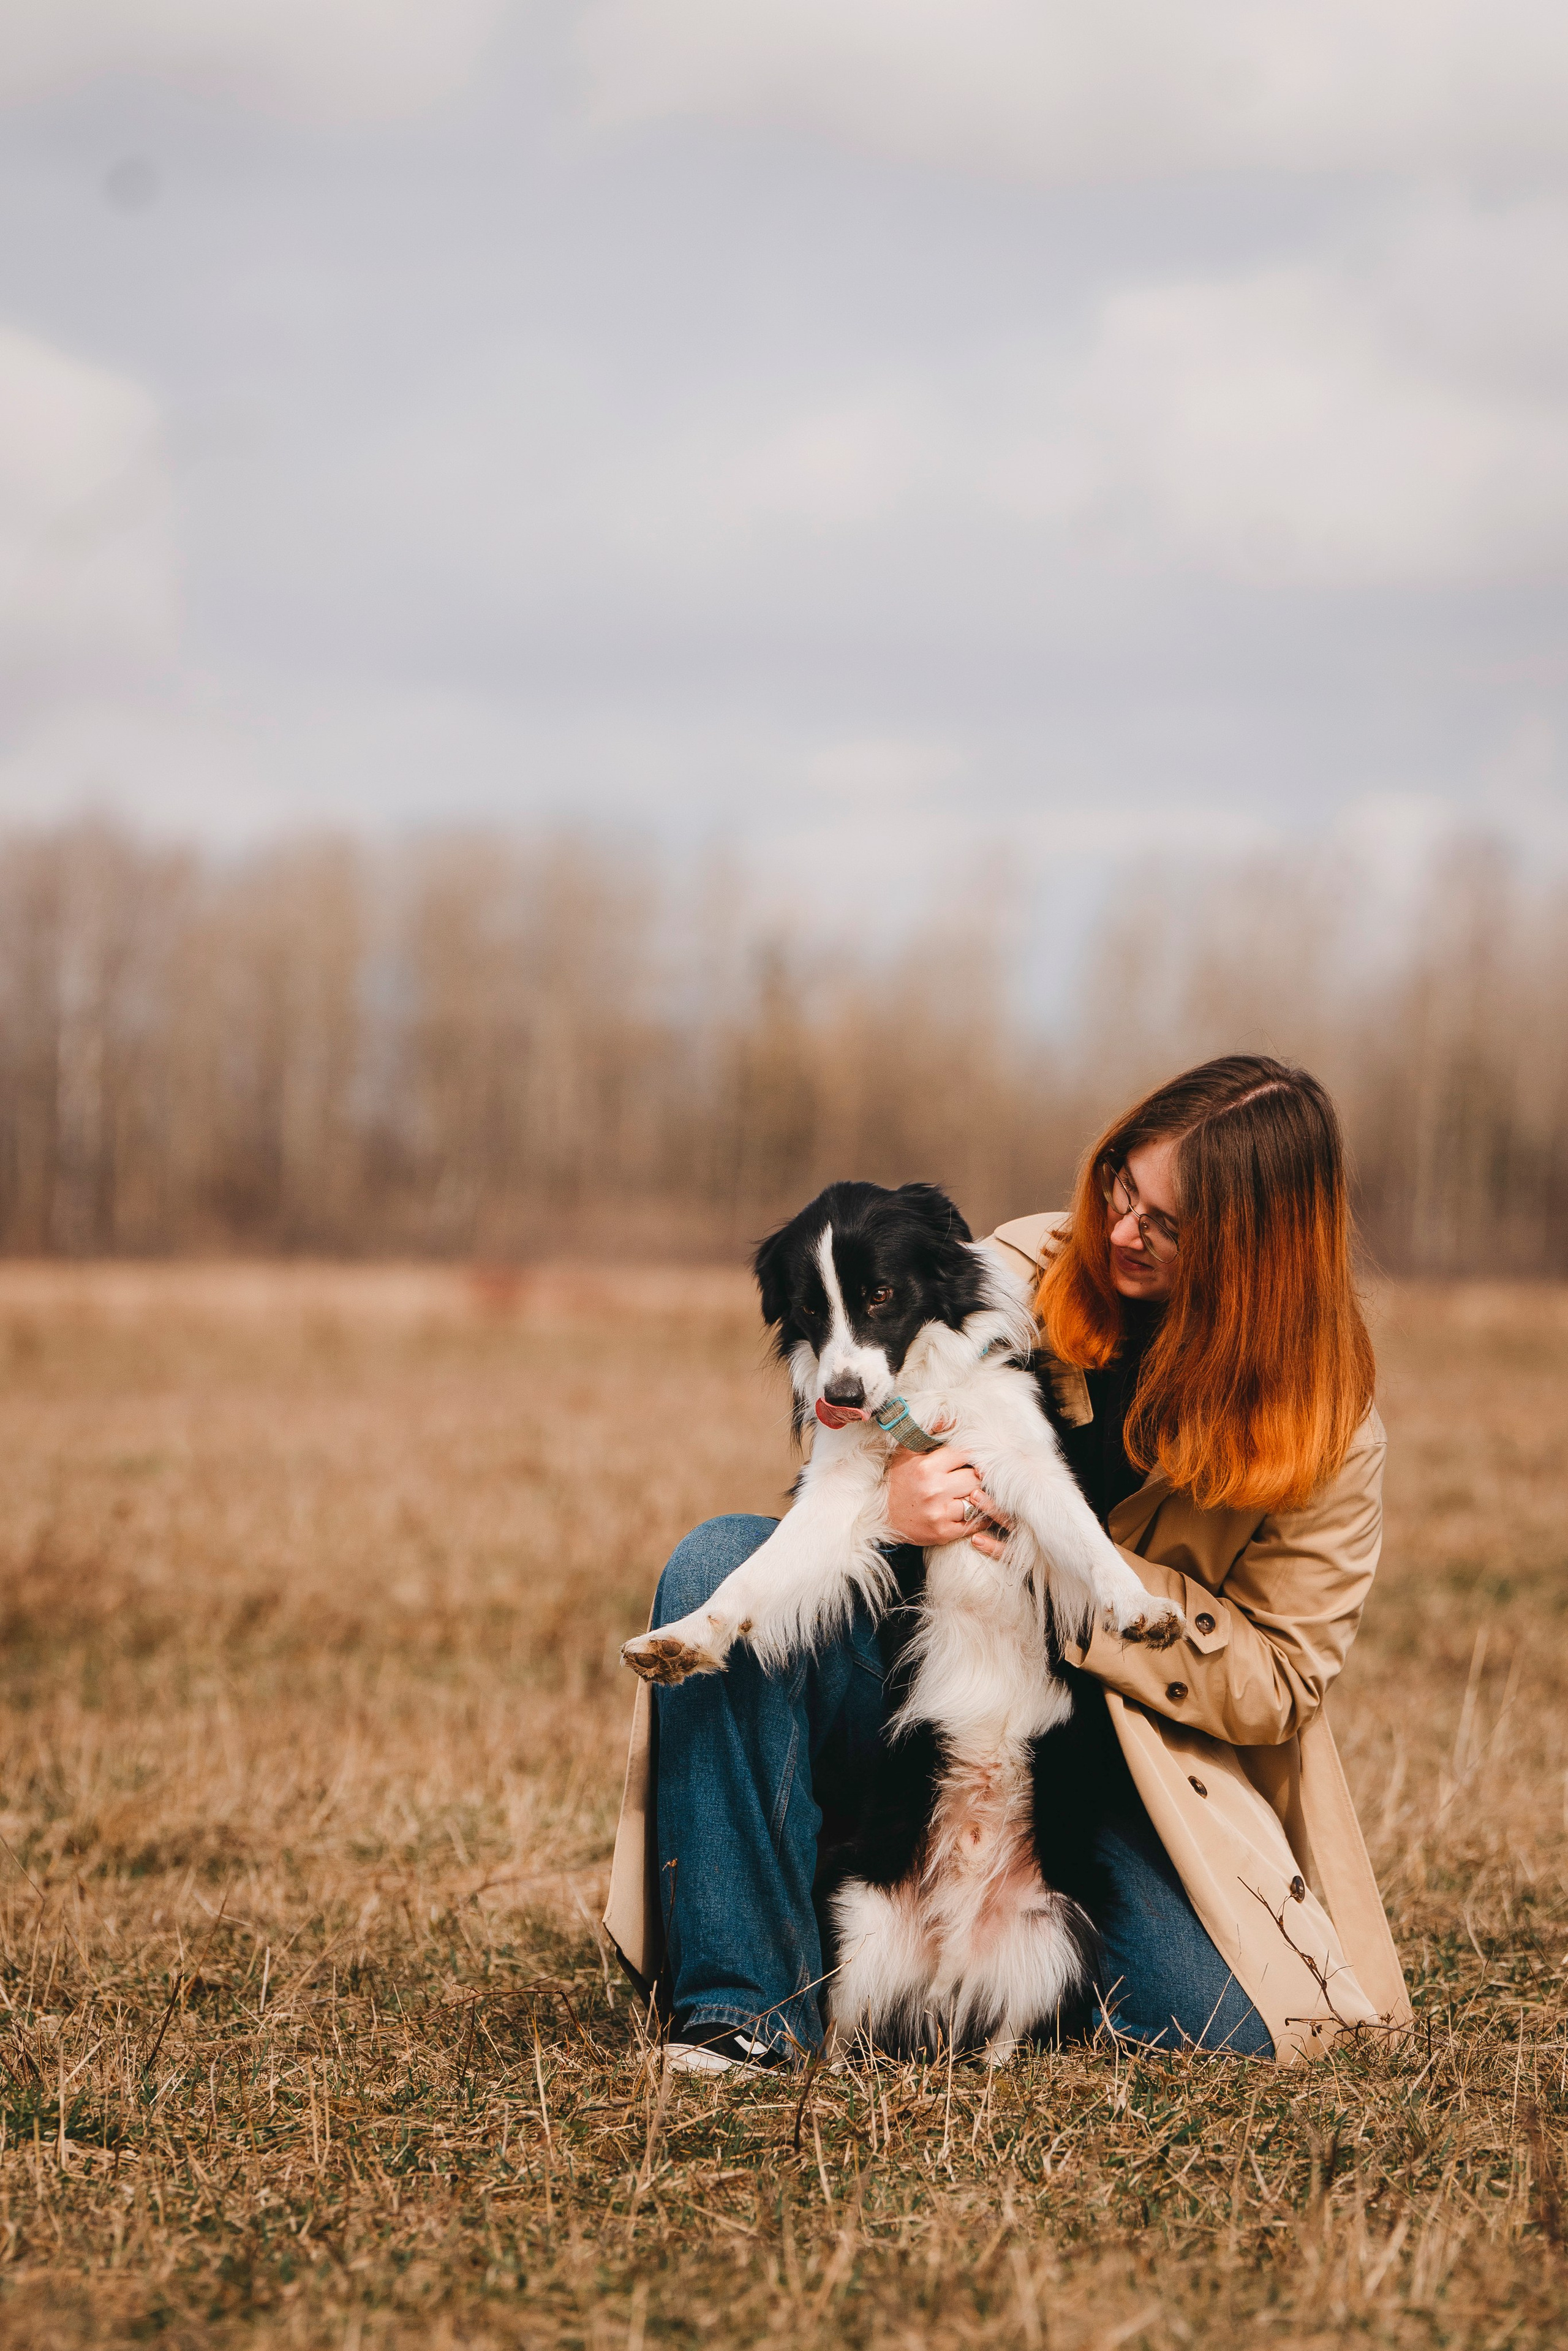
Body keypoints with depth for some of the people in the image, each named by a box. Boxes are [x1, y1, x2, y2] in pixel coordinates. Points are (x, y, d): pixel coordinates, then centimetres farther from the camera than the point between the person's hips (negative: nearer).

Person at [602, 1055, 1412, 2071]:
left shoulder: (1326, 1425, -7)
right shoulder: (1026, 1271, -5)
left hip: (1121, 1762, -1)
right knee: (721, 1565, -26)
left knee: (1228, 2024, -24)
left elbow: (1276, 1681, -8)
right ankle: (749, 2009, -24)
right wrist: (880, 1505, -25)